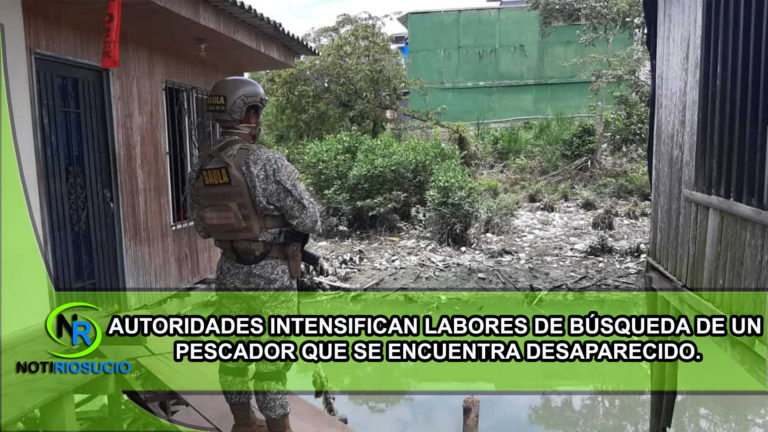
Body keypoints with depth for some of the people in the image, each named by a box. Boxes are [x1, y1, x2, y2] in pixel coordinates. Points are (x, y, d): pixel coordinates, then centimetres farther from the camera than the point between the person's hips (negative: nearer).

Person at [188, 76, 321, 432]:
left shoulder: (200, 170, 1)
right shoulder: (268, 163, -21)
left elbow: (202, 227, 13)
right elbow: (310, 220, -16)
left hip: (230, 273, 7)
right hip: (271, 276, -6)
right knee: (271, 360, 5)